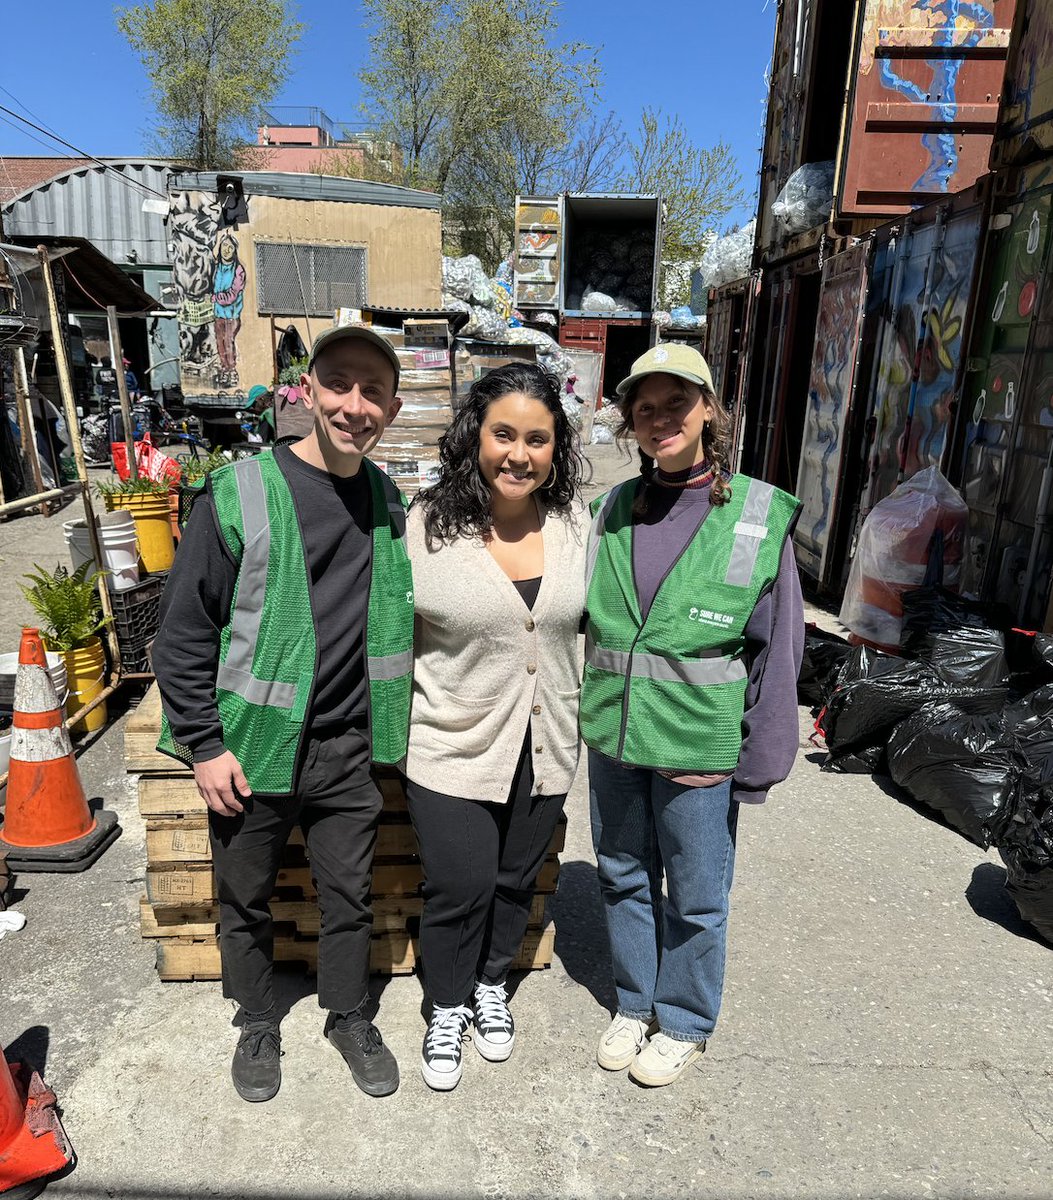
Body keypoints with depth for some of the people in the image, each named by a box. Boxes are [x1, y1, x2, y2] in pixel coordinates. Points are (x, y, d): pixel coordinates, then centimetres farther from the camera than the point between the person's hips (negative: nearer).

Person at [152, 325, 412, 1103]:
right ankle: (259, 1026, 44)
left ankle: (350, 1018, 42)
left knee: (350, 895, 17)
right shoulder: (238, 497, -13)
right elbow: (183, 633, -8)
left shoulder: (390, 502, 2)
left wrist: (392, 720, 11)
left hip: (347, 750, 3)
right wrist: (203, 746, -9)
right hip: (252, 748, -2)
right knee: (246, 901, 17)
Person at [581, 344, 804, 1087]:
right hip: (613, 738, 4)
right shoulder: (613, 511, 1)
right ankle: (635, 1005, 43)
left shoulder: (758, 516, -9)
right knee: (624, 879, 19)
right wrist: (586, 717, 7)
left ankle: (684, 1024, 39)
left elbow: (779, 649, -6)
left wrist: (759, 761, -7)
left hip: (700, 746, -3)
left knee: (696, 898, 13)